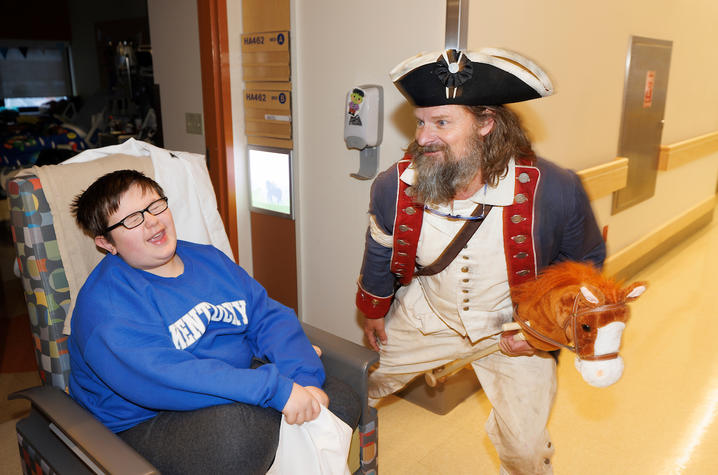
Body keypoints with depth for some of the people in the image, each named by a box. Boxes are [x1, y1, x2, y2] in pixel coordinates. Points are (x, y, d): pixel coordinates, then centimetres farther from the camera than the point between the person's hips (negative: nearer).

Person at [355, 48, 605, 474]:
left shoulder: (555, 191, -28)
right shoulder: (393, 187, -22)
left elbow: (587, 262, -8)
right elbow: (381, 252, -1)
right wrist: (374, 311, 13)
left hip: (515, 331, -1)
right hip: (424, 318, 2)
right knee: (360, 388, 19)